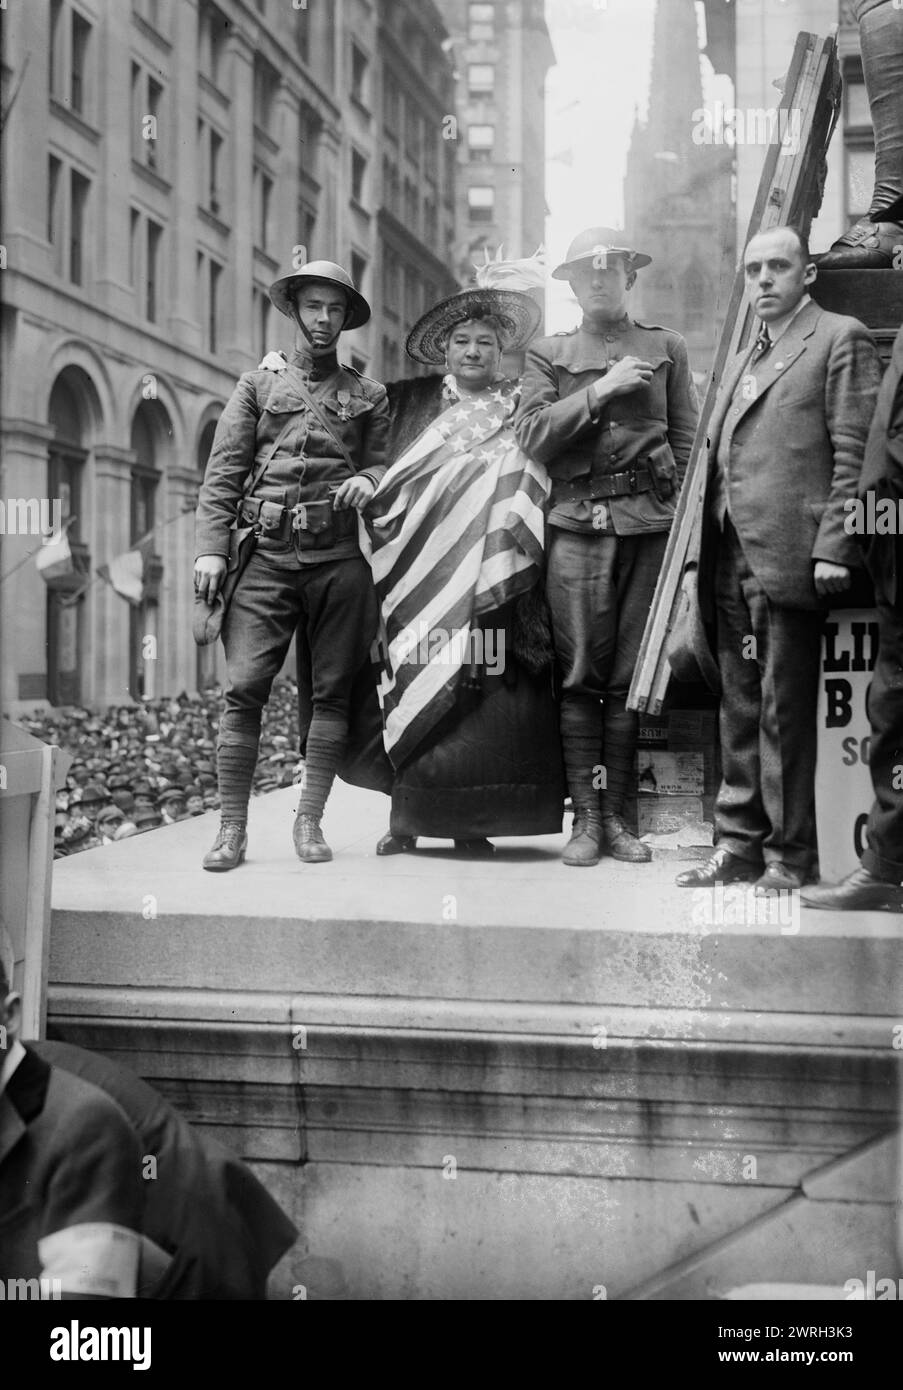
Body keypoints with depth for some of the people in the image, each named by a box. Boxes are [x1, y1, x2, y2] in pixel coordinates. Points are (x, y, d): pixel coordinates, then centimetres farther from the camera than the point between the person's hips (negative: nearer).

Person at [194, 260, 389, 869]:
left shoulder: (368, 394, 17)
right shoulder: (259, 385, 15)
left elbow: (384, 462, 16)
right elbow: (224, 471, 8)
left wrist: (367, 481, -8)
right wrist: (211, 547, -3)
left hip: (339, 558, 1)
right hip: (268, 555, -1)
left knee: (333, 691, 0)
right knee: (245, 688, -8)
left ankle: (310, 820, 9)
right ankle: (233, 827, -4)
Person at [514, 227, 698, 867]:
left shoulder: (667, 347, 17)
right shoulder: (548, 354, 15)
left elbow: (686, 441, 13)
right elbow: (531, 437, 2)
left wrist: (681, 521, 3)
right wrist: (599, 391, -6)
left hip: (648, 525, 1)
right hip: (576, 525, 0)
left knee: (630, 676, 1)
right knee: (580, 675, -4)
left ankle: (617, 815, 6)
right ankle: (585, 816, 1)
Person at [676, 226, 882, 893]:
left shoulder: (841, 339, 1)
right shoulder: (741, 362, 25)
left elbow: (853, 454, -8)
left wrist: (832, 549, -16)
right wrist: (707, 557, 12)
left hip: (790, 560, -7)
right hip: (731, 564, 7)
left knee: (784, 711, -4)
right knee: (740, 711, 10)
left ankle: (790, 855, 4)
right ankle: (739, 844, 17)